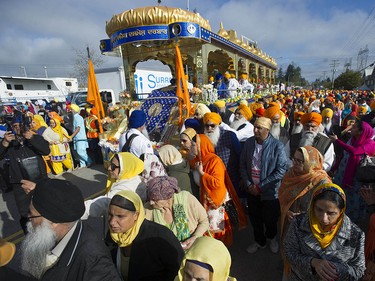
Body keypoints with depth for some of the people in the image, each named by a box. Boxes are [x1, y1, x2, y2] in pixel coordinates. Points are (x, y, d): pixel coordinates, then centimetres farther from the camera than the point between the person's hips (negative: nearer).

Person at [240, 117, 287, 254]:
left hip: (270, 191, -3)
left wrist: (260, 187, -17)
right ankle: (259, 241, 47)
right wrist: (248, 184, -7)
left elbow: (281, 171, -17)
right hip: (252, 190, 3)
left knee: (270, 220, 16)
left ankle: (272, 237, 51)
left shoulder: (277, 146, -16)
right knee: (254, 218, 19)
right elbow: (243, 164, 2)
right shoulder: (249, 142, -5)